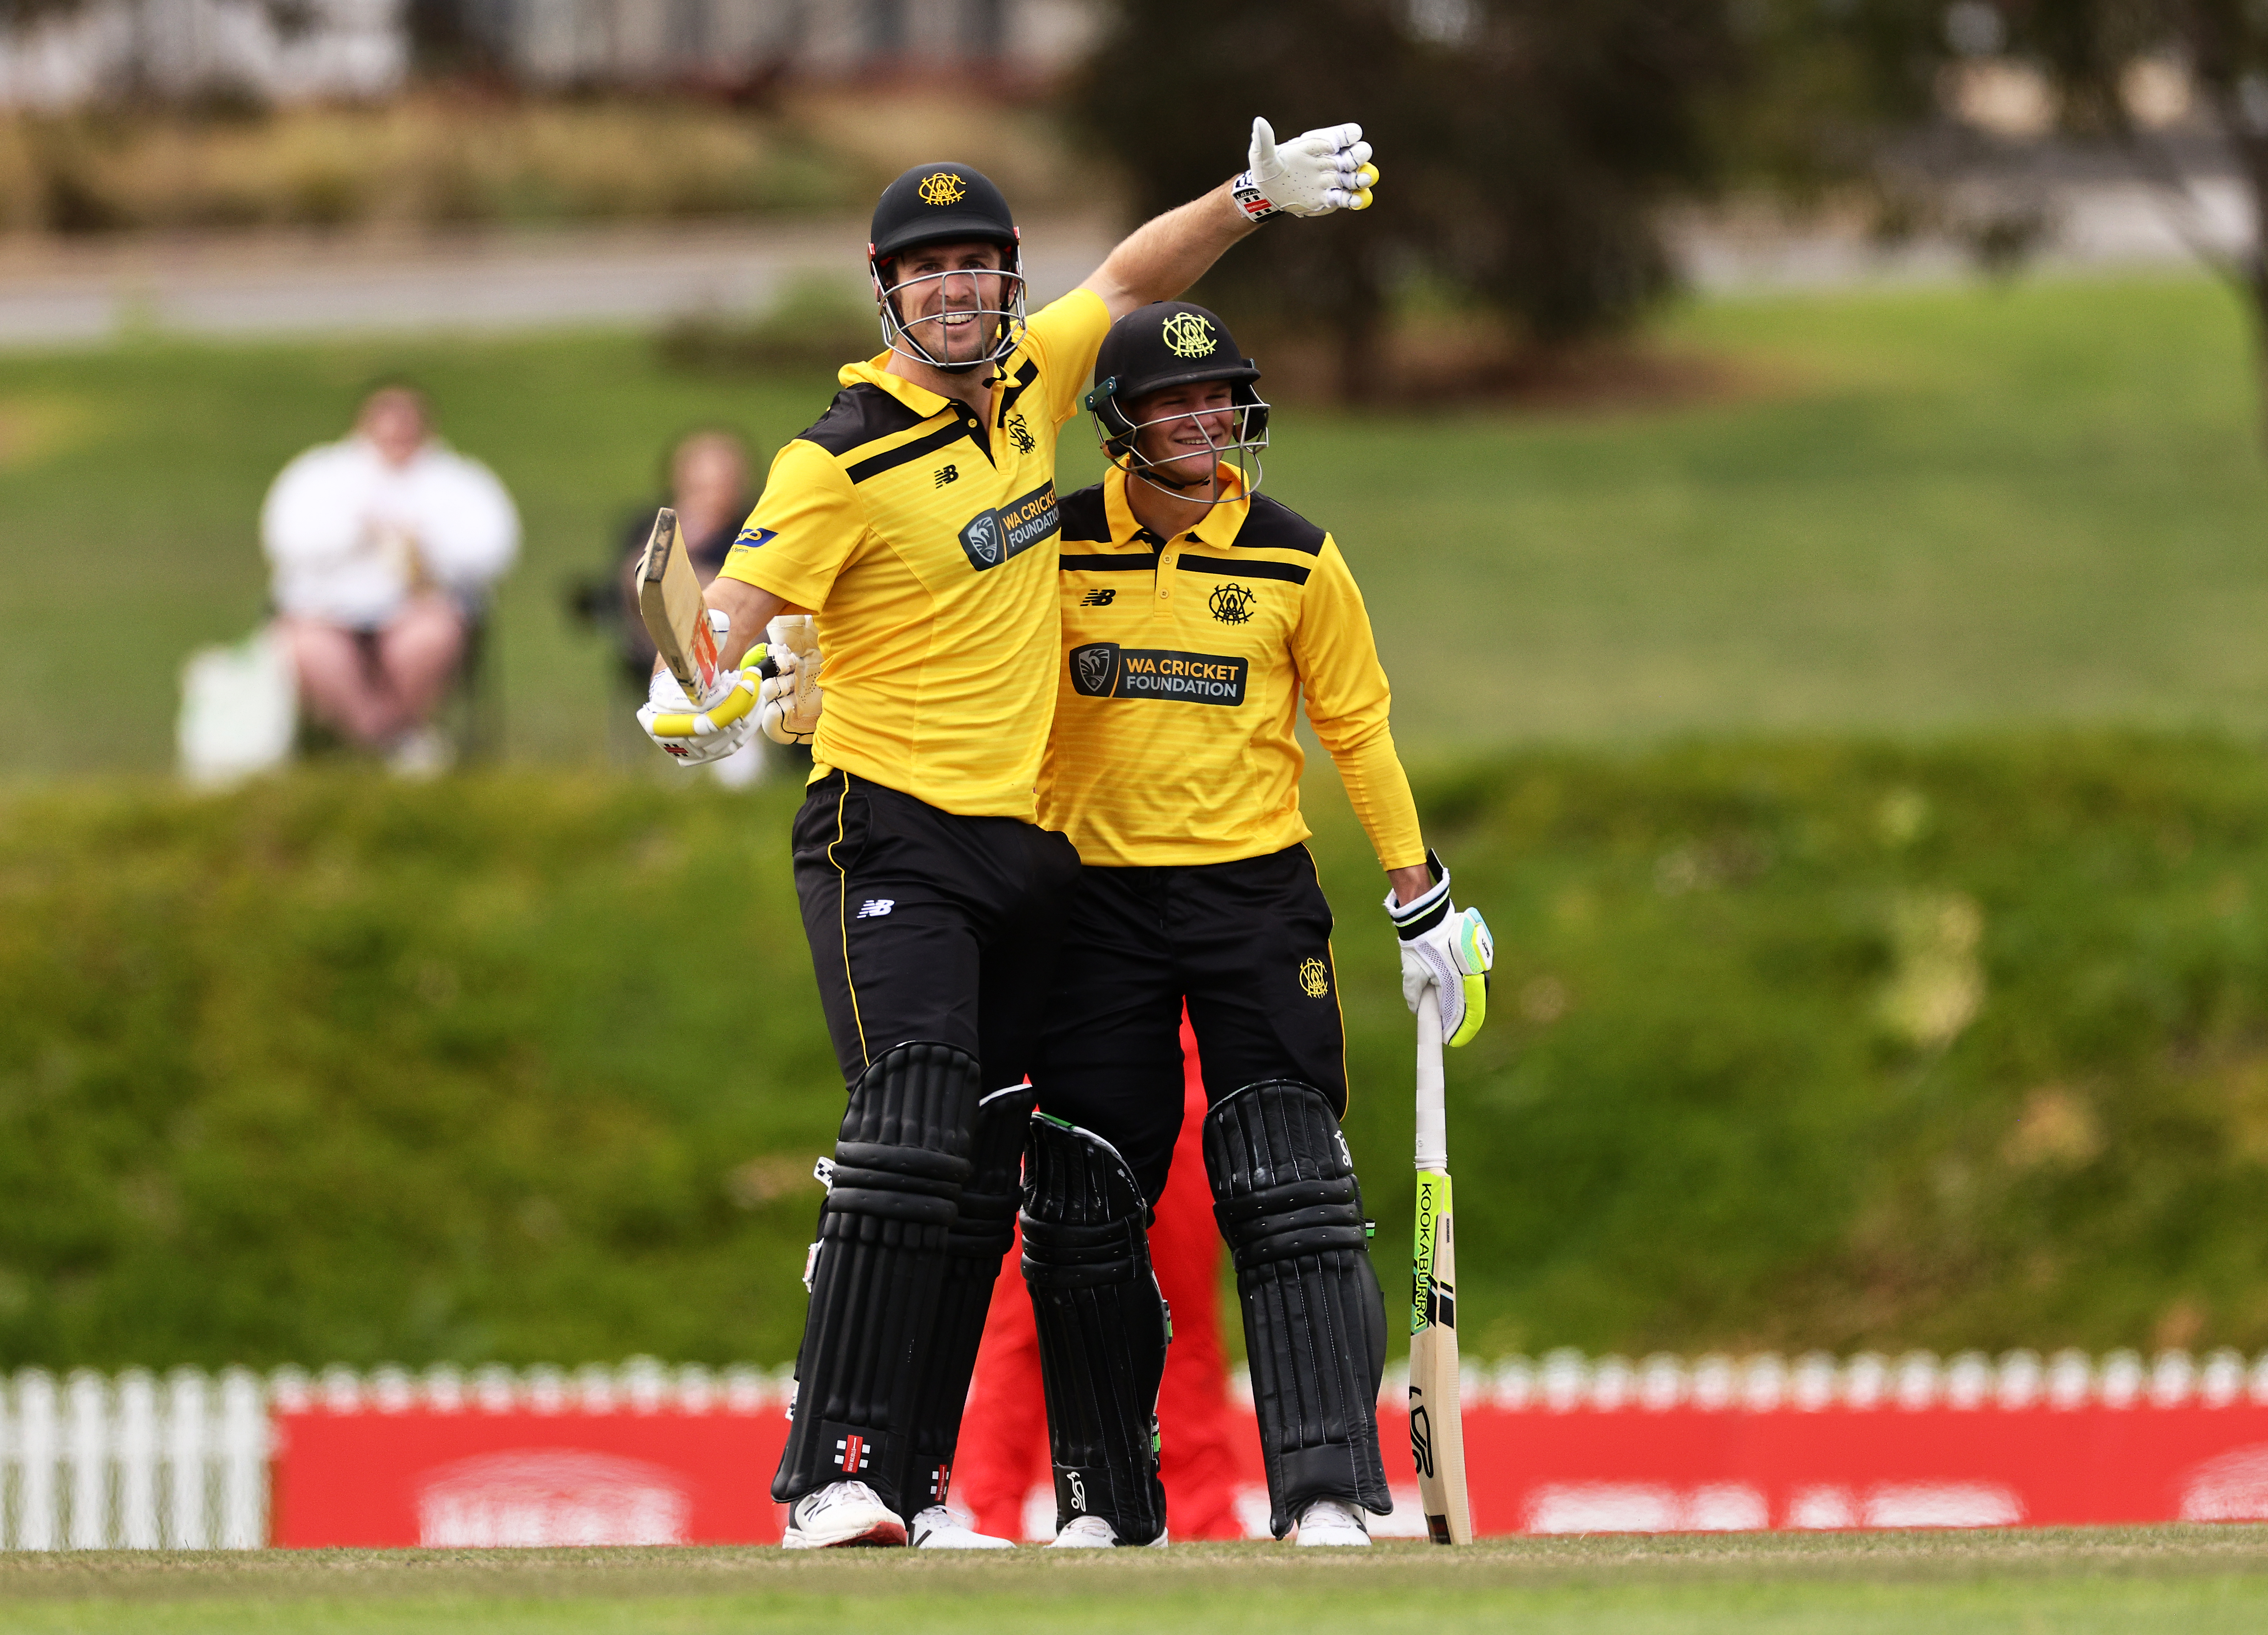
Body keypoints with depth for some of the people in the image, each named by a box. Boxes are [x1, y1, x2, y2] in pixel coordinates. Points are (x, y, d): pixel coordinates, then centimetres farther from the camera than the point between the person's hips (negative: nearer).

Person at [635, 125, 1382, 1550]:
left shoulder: (1028, 385, 9)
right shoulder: (845, 458, -10)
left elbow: (1136, 278, 25)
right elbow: (740, 604, -19)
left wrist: (1258, 196, 15)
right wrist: (700, 695, -39)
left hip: (1023, 840, 7)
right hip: (891, 833, -7)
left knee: (986, 1173, 4)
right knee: (916, 1131, -21)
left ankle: (912, 1491, 7)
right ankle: (834, 1479, -24)